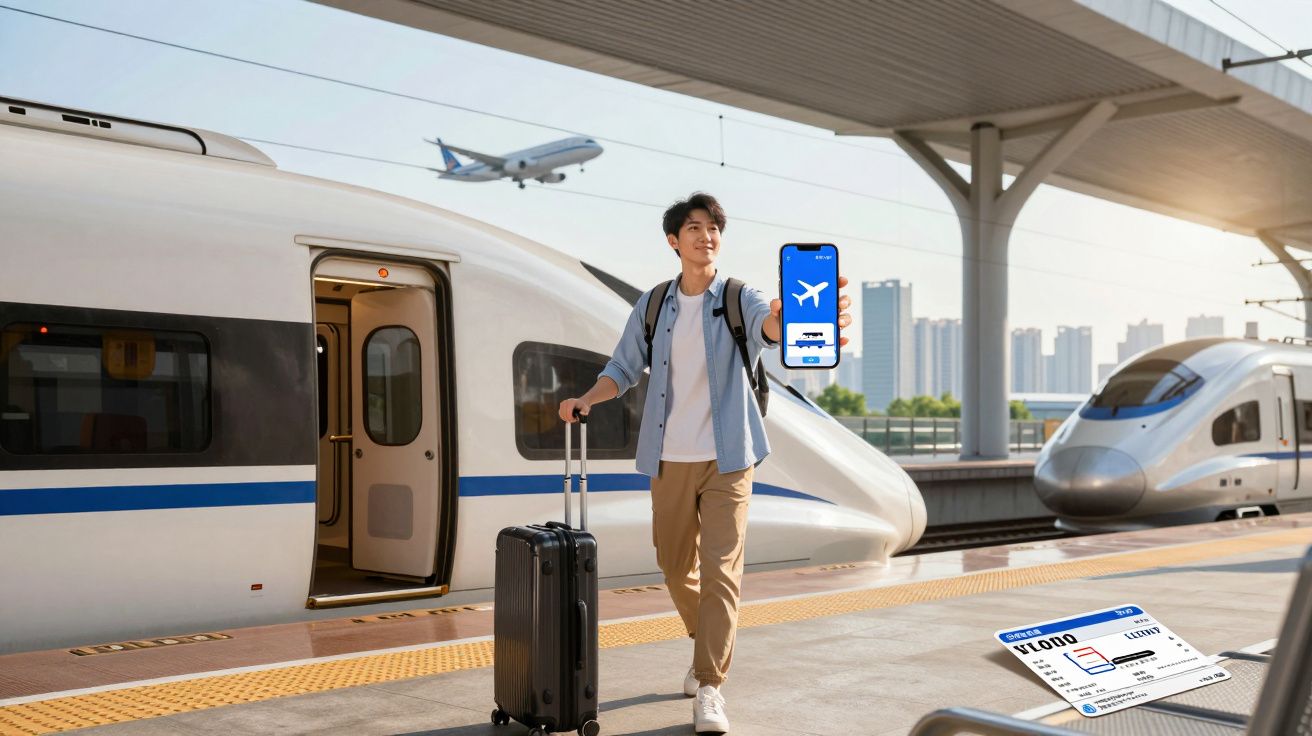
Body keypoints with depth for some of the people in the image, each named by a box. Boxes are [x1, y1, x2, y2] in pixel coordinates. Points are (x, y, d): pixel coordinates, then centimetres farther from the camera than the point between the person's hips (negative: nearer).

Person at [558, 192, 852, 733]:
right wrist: (586, 400, -8)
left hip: (726, 460, -3)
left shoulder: (738, 299, -5)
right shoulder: (652, 306, 6)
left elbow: (767, 325, -29)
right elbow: (624, 369, 12)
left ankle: (709, 688, -5)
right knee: (676, 567, 15)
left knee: (720, 571, -9)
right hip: (670, 460, 4)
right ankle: (709, 647, 40)